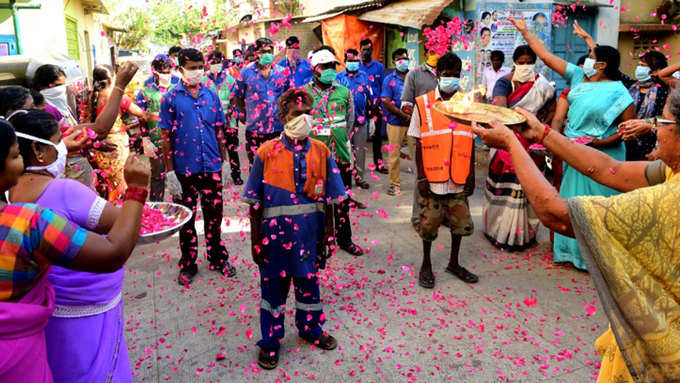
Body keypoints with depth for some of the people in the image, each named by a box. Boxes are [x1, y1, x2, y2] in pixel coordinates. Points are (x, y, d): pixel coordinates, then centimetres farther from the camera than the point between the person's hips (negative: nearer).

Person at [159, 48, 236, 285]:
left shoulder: (211, 96, 6)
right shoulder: (171, 98, -3)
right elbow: (166, 137, -4)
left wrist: (223, 161, 7)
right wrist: (169, 172, -8)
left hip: (211, 167, 3)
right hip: (184, 169, -2)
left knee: (214, 215, 13)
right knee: (186, 218, 10)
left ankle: (218, 258, 29)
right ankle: (188, 264, 24)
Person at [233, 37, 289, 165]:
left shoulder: (282, 72, 6)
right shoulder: (246, 72, 0)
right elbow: (238, 97, 8)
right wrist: (244, 115, 6)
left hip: (278, 129, 2)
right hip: (254, 129, -1)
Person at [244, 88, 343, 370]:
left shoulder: (322, 153, -4)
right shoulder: (266, 153, -10)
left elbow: (329, 200, 2)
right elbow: (254, 203, -5)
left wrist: (328, 235, 2)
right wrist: (256, 241, -5)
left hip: (310, 235, 2)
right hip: (275, 233, -2)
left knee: (309, 281, 18)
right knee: (273, 285, 12)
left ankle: (310, 328, 44)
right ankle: (270, 341, 32)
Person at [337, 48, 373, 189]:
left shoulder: (364, 76, 10)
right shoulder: (339, 77, 3)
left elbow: (369, 98, 14)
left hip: (361, 120, 2)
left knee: (360, 150, 5)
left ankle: (360, 177, 13)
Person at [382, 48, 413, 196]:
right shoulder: (389, 80, 1)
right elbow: (387, 103, -8)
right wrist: (405, 116, -14)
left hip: (413, 121, 2)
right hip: (395, 123, -2)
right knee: (394, 155, 3)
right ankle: (394, 184, 14)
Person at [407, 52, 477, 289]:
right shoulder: (423, 103, -1)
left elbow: (470, 143, 10)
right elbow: (418, 144, -2)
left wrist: (471, 175, 6)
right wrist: (421, 177, -7)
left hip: (458, 179, 3)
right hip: (432, 178, -3)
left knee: (461, 223, 11)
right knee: (428, 223, 5)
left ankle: (454, 263, 31)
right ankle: (426, 265, 26)